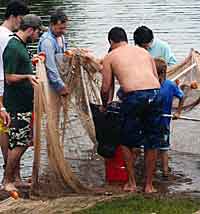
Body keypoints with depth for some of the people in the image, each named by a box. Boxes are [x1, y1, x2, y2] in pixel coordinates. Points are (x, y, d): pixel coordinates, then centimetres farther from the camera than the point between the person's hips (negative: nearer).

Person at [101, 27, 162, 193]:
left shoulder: (110, 57, 15)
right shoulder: (144, 51, 25)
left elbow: (106, 88, 14)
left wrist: (104, 106, 31)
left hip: (134, 96, -4)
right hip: (155, 93, 4)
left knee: (128, 142, 16)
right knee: (152, 142, 15)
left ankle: (132, 183, 20)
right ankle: (149, 184, 22)